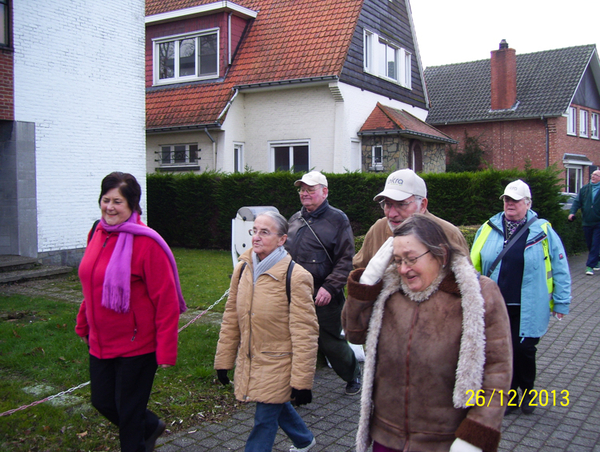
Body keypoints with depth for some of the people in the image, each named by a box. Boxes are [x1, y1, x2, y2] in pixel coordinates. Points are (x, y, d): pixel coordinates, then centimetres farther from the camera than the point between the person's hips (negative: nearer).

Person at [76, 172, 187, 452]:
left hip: (137, 346, -7)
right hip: (101, 343, 7)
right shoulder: (98, 234, 3)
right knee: (102, 401, 19)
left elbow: (166, 301, -19)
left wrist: (166, 351, -19)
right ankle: (151, 426, 46)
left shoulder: (145, 243, -19)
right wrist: (83, 324, 18)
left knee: (129, 412, 7)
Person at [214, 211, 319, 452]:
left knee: (265, 420, -2)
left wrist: (302, 381, -16)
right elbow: (231, 318, 8)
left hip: (278, 366, -6)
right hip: (249, 362, 6)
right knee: (278, 405, 22)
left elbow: (305, 334, -17)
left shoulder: (295, 276, -17)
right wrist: (223, 359, 10)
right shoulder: (242, 269, 0)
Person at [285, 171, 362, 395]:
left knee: (330, 342, 6)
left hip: (323, 298, -5)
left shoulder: (337, 219, -4)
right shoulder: (295, 220, 14)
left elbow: (346, 260, -9)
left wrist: (329, 288, -18)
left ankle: (353, 375, 32)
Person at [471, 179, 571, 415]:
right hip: (496, 306, 3)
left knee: (524, 350, 2)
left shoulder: (543, 231, -2)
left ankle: (527, 391, 29)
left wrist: (561, 302, 0)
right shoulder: (488, 229, 4)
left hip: (528, 308, -2)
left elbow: (560, 269, 1)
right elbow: (474, 265, 10)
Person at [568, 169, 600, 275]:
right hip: (587, 222, 4)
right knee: (589, 244, 14)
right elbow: (577, 202, 3)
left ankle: (590, 265, -2)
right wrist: (572, 212, -13)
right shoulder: (585, 189, 6)